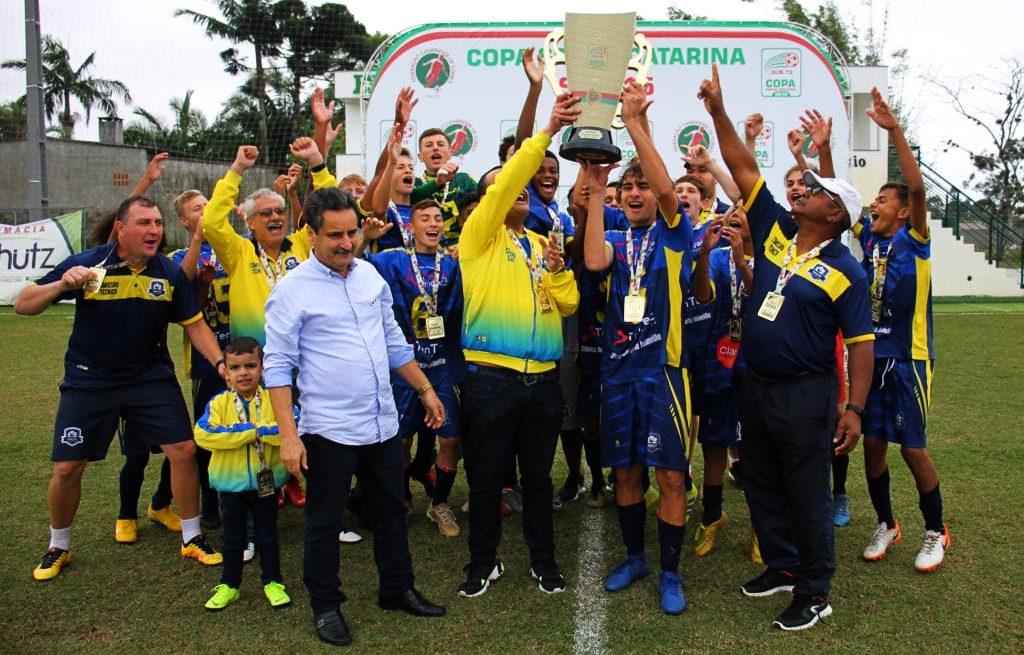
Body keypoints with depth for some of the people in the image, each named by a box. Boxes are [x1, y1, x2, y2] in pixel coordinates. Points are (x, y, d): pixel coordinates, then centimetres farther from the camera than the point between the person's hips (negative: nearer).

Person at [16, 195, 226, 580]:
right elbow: (23, 305, -10)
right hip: (89, 381, -1)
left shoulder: (169, 273, -7)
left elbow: (194, 324, 1)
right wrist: (62, 285, -29)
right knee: (67, 467, 3)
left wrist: (220, 363, -12)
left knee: (183, 451, -6)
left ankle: (192, 539, 14)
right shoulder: (86, 264, -14)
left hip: (152, 378, 2)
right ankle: (58, 548, 29)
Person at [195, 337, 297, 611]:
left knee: (267, 535, 14)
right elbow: (203, 434, -24)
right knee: (232, 537, 16)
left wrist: (260, 429, -26)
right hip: (231, 483, 1)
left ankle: (272, 582, 28)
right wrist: (252, 431, -26)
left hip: (266, 482, -1)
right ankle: (228, 585, 31)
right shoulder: (219, 402, -8)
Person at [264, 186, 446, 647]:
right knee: (325, 522, 9)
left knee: (391, 510, 17)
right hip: (328, 430, -5)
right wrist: (288, 435, -15)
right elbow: (278, 366, -11)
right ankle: (325, 606, 27)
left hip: (382, 423, 6)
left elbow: (394, 341, 15)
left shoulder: (370, 275, 6)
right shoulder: (292, 290, -10)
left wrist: (425, 390, 16)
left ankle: (397, 590, 35)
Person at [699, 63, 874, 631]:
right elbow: (744, 169, 3)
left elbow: (861, 342, -12)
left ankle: (814, 592, 17)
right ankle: (782, 566, 34)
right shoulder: (775, 232, 4)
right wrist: (718, 112, -4)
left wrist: (854, 407, -19)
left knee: (807, 494, 3)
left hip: (805, 394, -6)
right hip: (755, 386, 6)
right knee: (761, 485, 16)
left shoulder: (845, 271, -10)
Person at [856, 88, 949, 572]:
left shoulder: (914, 240, -6)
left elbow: (917, 187, -21)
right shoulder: (869, 237, 7)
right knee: (872, 444, 9)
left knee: (913, 449, 0)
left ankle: (935, 533, 20)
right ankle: (886, 525, 27)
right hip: (872, 356, 5)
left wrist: (894, 130, -30)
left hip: (908, 358, -5)